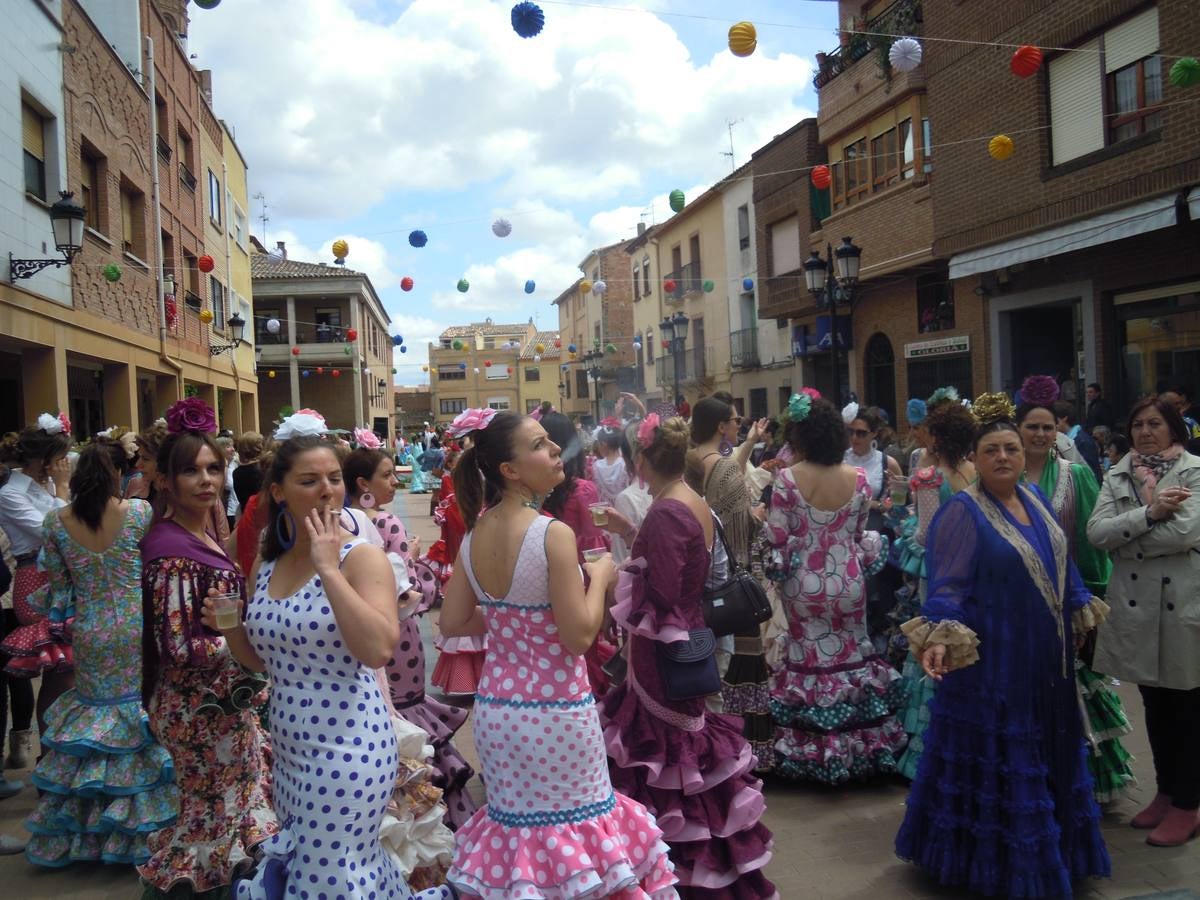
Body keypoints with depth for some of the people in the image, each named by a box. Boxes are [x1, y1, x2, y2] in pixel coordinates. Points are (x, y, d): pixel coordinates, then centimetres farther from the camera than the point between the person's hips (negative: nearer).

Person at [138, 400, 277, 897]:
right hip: (200, 706, -9)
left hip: (221, 701, 9)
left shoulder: (202, 533, 5)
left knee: (230, 800, 21)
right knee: (211, 809, 8)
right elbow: (181, 647, -24)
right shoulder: (170, 548, -22)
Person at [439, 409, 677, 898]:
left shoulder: (474, 536, -1)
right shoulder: (554, 534, -21)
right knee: (569, 827, 14)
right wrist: (599, 578, -6)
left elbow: (452, 623, 5)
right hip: (555, 712, -6)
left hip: (496, 707, 6)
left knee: (515, 824, 21)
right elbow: (579, 636, -21)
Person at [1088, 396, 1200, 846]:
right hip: (1135, 603, 4)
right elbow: (1096, 532, -6)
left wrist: (1123, 541, -10)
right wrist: (1149, 513, -18)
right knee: (1155, 704, 16)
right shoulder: (1117, 475, 7)